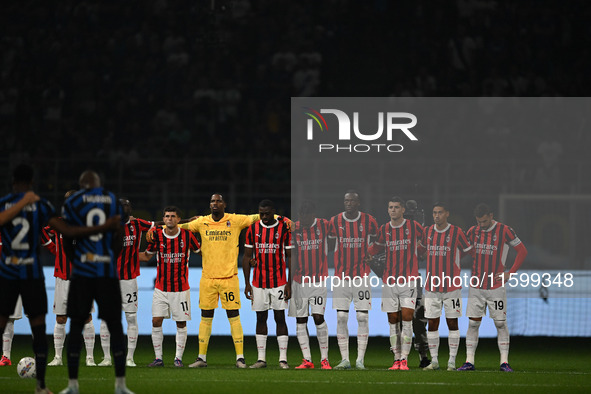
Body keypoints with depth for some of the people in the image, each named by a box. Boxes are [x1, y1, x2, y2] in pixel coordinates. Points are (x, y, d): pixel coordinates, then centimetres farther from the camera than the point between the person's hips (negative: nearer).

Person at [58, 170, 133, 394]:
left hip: (82, 273, -1)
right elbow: (119, 241, 8)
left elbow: (66, 242, 4)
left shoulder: (72, 203, 1)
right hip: (108, 272, 1)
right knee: (115, 327, 6)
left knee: (76, 326, 6)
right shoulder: (114, 202, 7)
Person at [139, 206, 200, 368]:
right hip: (161, 287, 1)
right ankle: (158, 358, 3)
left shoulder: (187, 235, -4)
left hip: (181, 288, -1)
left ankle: (178, 358, 11)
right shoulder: (157, 235, 0)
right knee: (156, 321, -5)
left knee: (181, 323, 1)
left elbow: (200, 250, 12)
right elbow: (147, 256, 13)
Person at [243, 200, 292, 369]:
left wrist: (290, 283, -5)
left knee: (280, 318, -3)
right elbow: (247, 257, 9)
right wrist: (247, 283, 5)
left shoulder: (284, 228, -3)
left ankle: (283, 359, -2)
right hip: (258, 283, 3)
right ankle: (261, 358, 9)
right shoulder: (253, 229, 4)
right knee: (261, 318, 5)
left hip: (279, 282, -3)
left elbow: (290, 257, 0)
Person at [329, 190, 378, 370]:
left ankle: (360, 360, 1)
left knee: (363, 317, -3)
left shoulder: (369, 221, 0)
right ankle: (345, 359, 3)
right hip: (341, 276, 1)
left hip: (362, 274, -1)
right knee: (341, 318, -2)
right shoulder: (335, 221, 3)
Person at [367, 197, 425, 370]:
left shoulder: (413, 226, 0)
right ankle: (396, 359, 9)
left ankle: (404, 359, -9)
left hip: (409, 280, -3)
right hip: (390, 281, 3)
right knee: (393, 321, 3)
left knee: (407, 318, -10)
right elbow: (376, 247, 22)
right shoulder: (384, 229, 8)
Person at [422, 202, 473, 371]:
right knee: (432, 323, 2)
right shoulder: (427, 232, 7)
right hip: (432, 286, 3)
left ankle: (452, 361, 5)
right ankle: (434, 360, 9)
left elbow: (469, 253, 6)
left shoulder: (456, 232, -3)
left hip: (452, 286, -3)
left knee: (452, 323, 0)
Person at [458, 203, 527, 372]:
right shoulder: (473, 231, 6)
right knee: (473, 323, 1)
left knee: (500, 323, -2)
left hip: (496, 287, -3)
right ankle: (469, 361, 4)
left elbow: (522, 251, 1)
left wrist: (510, 273, -4)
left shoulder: (504, 231, -5)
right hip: (476, 287, 3)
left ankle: (504, 362, 2)